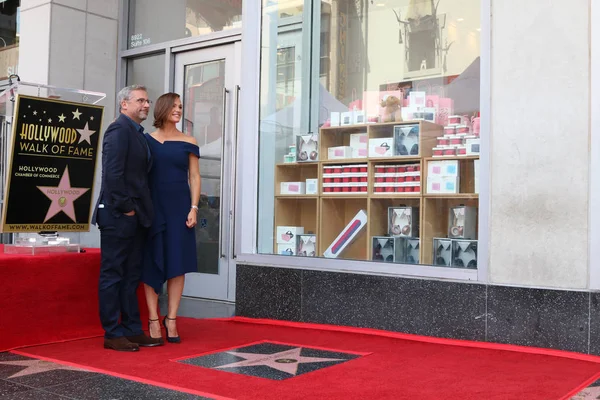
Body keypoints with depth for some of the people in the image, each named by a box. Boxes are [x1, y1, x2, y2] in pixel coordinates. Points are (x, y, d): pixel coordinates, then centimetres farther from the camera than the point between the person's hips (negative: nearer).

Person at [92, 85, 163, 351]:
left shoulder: (137, 133, 18)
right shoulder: (119, 129, -10)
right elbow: (112, 173, -18)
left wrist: (140, 211, 11)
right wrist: (125, 207, -15)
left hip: (135, 216, 9)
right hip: (118, 216, -9)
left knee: (131, 276, 12)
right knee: (113, 275, -1)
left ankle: (132, 330, 19)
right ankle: (113, 334, 5)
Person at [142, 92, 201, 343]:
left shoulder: (188, 143, 6)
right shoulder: (146, 140, 5)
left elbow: (194, 177, 4)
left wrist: (194, 208, -6)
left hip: (179, 207, 1)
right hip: (153, 207, 0)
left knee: (177, 263, 1)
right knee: (152, 263, 1)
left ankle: (171, 320, 9)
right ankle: (154, 320, 7)